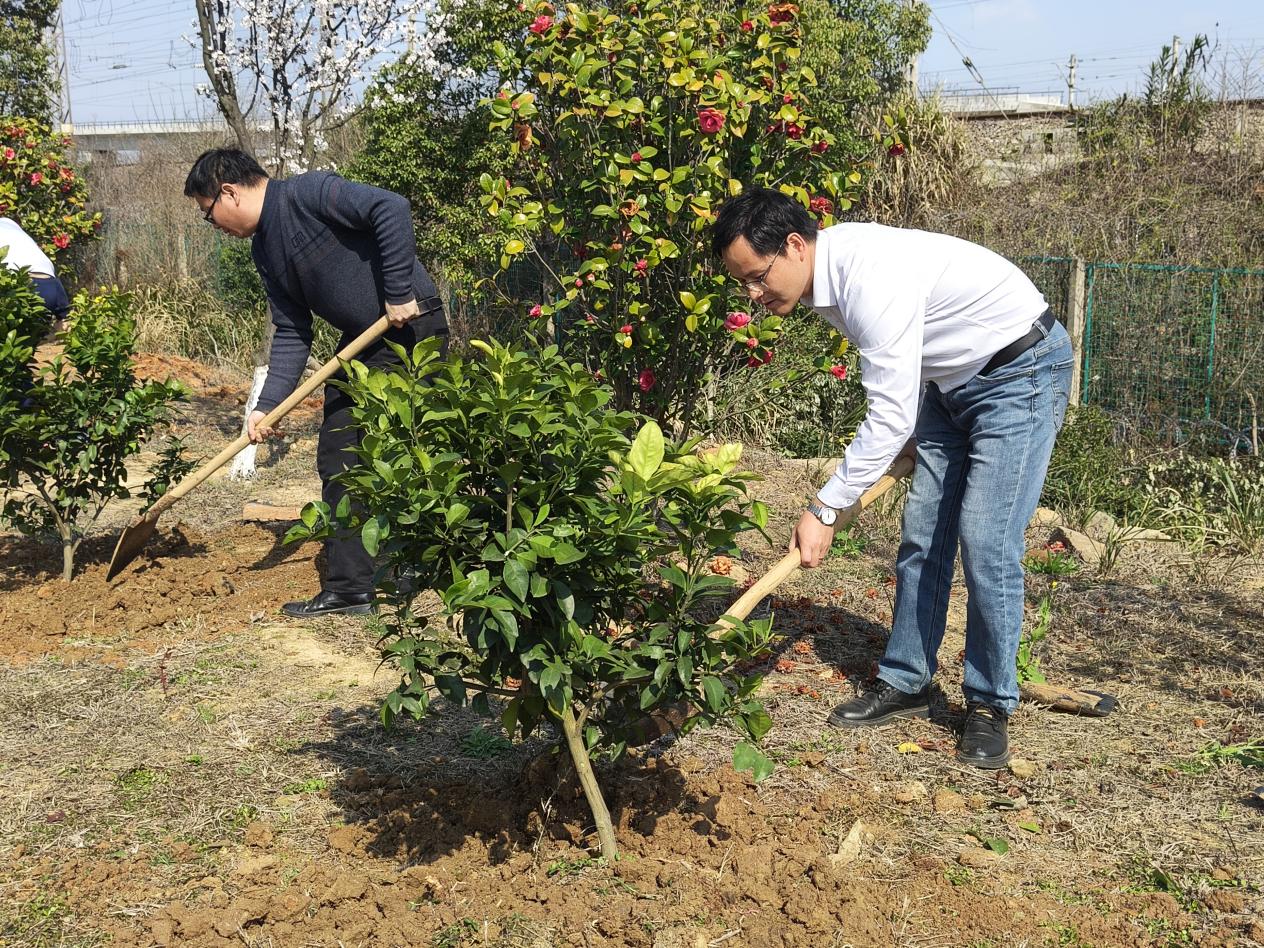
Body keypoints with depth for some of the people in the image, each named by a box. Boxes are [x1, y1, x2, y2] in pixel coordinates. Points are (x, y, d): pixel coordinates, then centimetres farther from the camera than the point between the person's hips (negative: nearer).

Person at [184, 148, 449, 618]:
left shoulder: (308, 193, -16)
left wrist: (400, 292, -24)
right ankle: (348, 588, 14)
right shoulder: (264, 251, 11)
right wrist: (267, 405, 2)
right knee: (337, 460, 7)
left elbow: (392, 208, -27)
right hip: (362, 344, 10)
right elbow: (292, 333, 12)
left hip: (414, 327, -10)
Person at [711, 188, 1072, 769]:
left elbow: (890, 416, -34)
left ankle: (990, 705, 1)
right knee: (922, 535, 7)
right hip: (951, 380, 9)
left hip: (1021, 372, -9)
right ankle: (904, 683, 17)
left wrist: (824, 509, -30)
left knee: (986, 540, -13)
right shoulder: (829, 274, -4)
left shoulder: (872, 279, -34)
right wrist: (912, 436, 14)